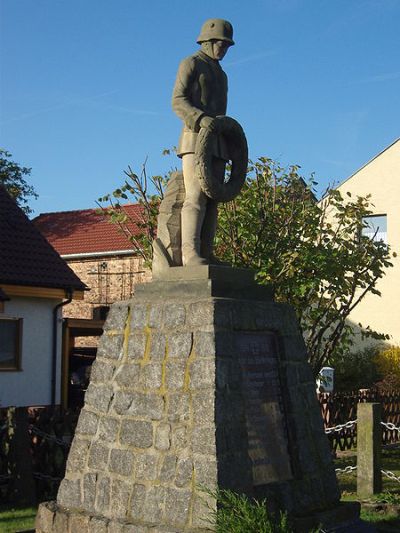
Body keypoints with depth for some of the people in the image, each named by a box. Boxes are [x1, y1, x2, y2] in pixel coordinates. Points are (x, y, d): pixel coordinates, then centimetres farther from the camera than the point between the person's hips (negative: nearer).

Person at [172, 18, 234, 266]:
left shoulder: (221, 76, 27)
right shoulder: (190, 64, 2)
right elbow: (178, 101, -9)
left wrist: (228, 148, 18)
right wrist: (201, 118, -27)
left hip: (217, 143, 8)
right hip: (196, 138, -8)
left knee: (212, 199, -1)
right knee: (196, 197, -20)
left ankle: (206, 254, -4)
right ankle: (190, 253, -27)